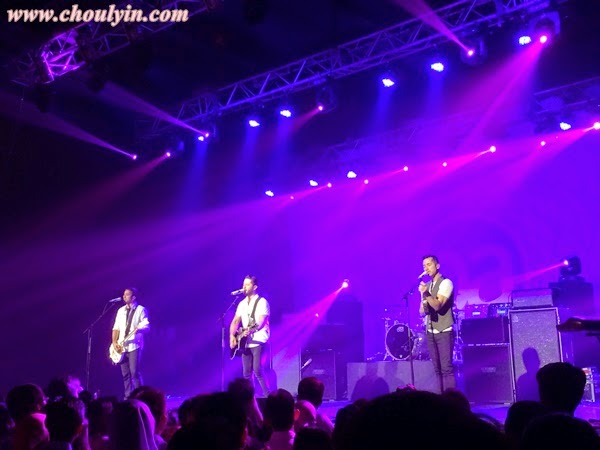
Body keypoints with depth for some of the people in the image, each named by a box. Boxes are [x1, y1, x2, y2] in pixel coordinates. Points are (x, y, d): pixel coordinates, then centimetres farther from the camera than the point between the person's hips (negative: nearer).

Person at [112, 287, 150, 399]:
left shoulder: (141, 310, -1)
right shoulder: (121, 310, 16)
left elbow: (147, 327, -6)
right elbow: (116, 327, 15)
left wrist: (139, 329, -28)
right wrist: (114, 342, 2)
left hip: (134, 345, -6)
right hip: (121, 346, 6)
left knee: (134, 372, -12)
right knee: (125, 373, 6)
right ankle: (128, 396, 12)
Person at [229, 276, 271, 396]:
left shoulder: (262, 302, -6)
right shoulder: (242, 304, 15)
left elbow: (261, 321, -18)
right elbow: (235, 321, 13)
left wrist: (251, 330, -35)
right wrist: (232, 336, -4)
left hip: (258, 341, -7)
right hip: (245, 343, 7)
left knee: (258, 371, -16)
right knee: (247, 373, 7)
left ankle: (267, 396, -10)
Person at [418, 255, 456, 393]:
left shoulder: (446, 283, -6)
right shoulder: (426, 286, 14)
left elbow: (437, 305, -20)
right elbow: (421, 312, 15)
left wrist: (426, 293, -35)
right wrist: (423, 304, -8)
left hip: (444, 332, -6)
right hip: (430, 332, 6)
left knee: (446, 368, -11)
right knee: (437, 369, 6)